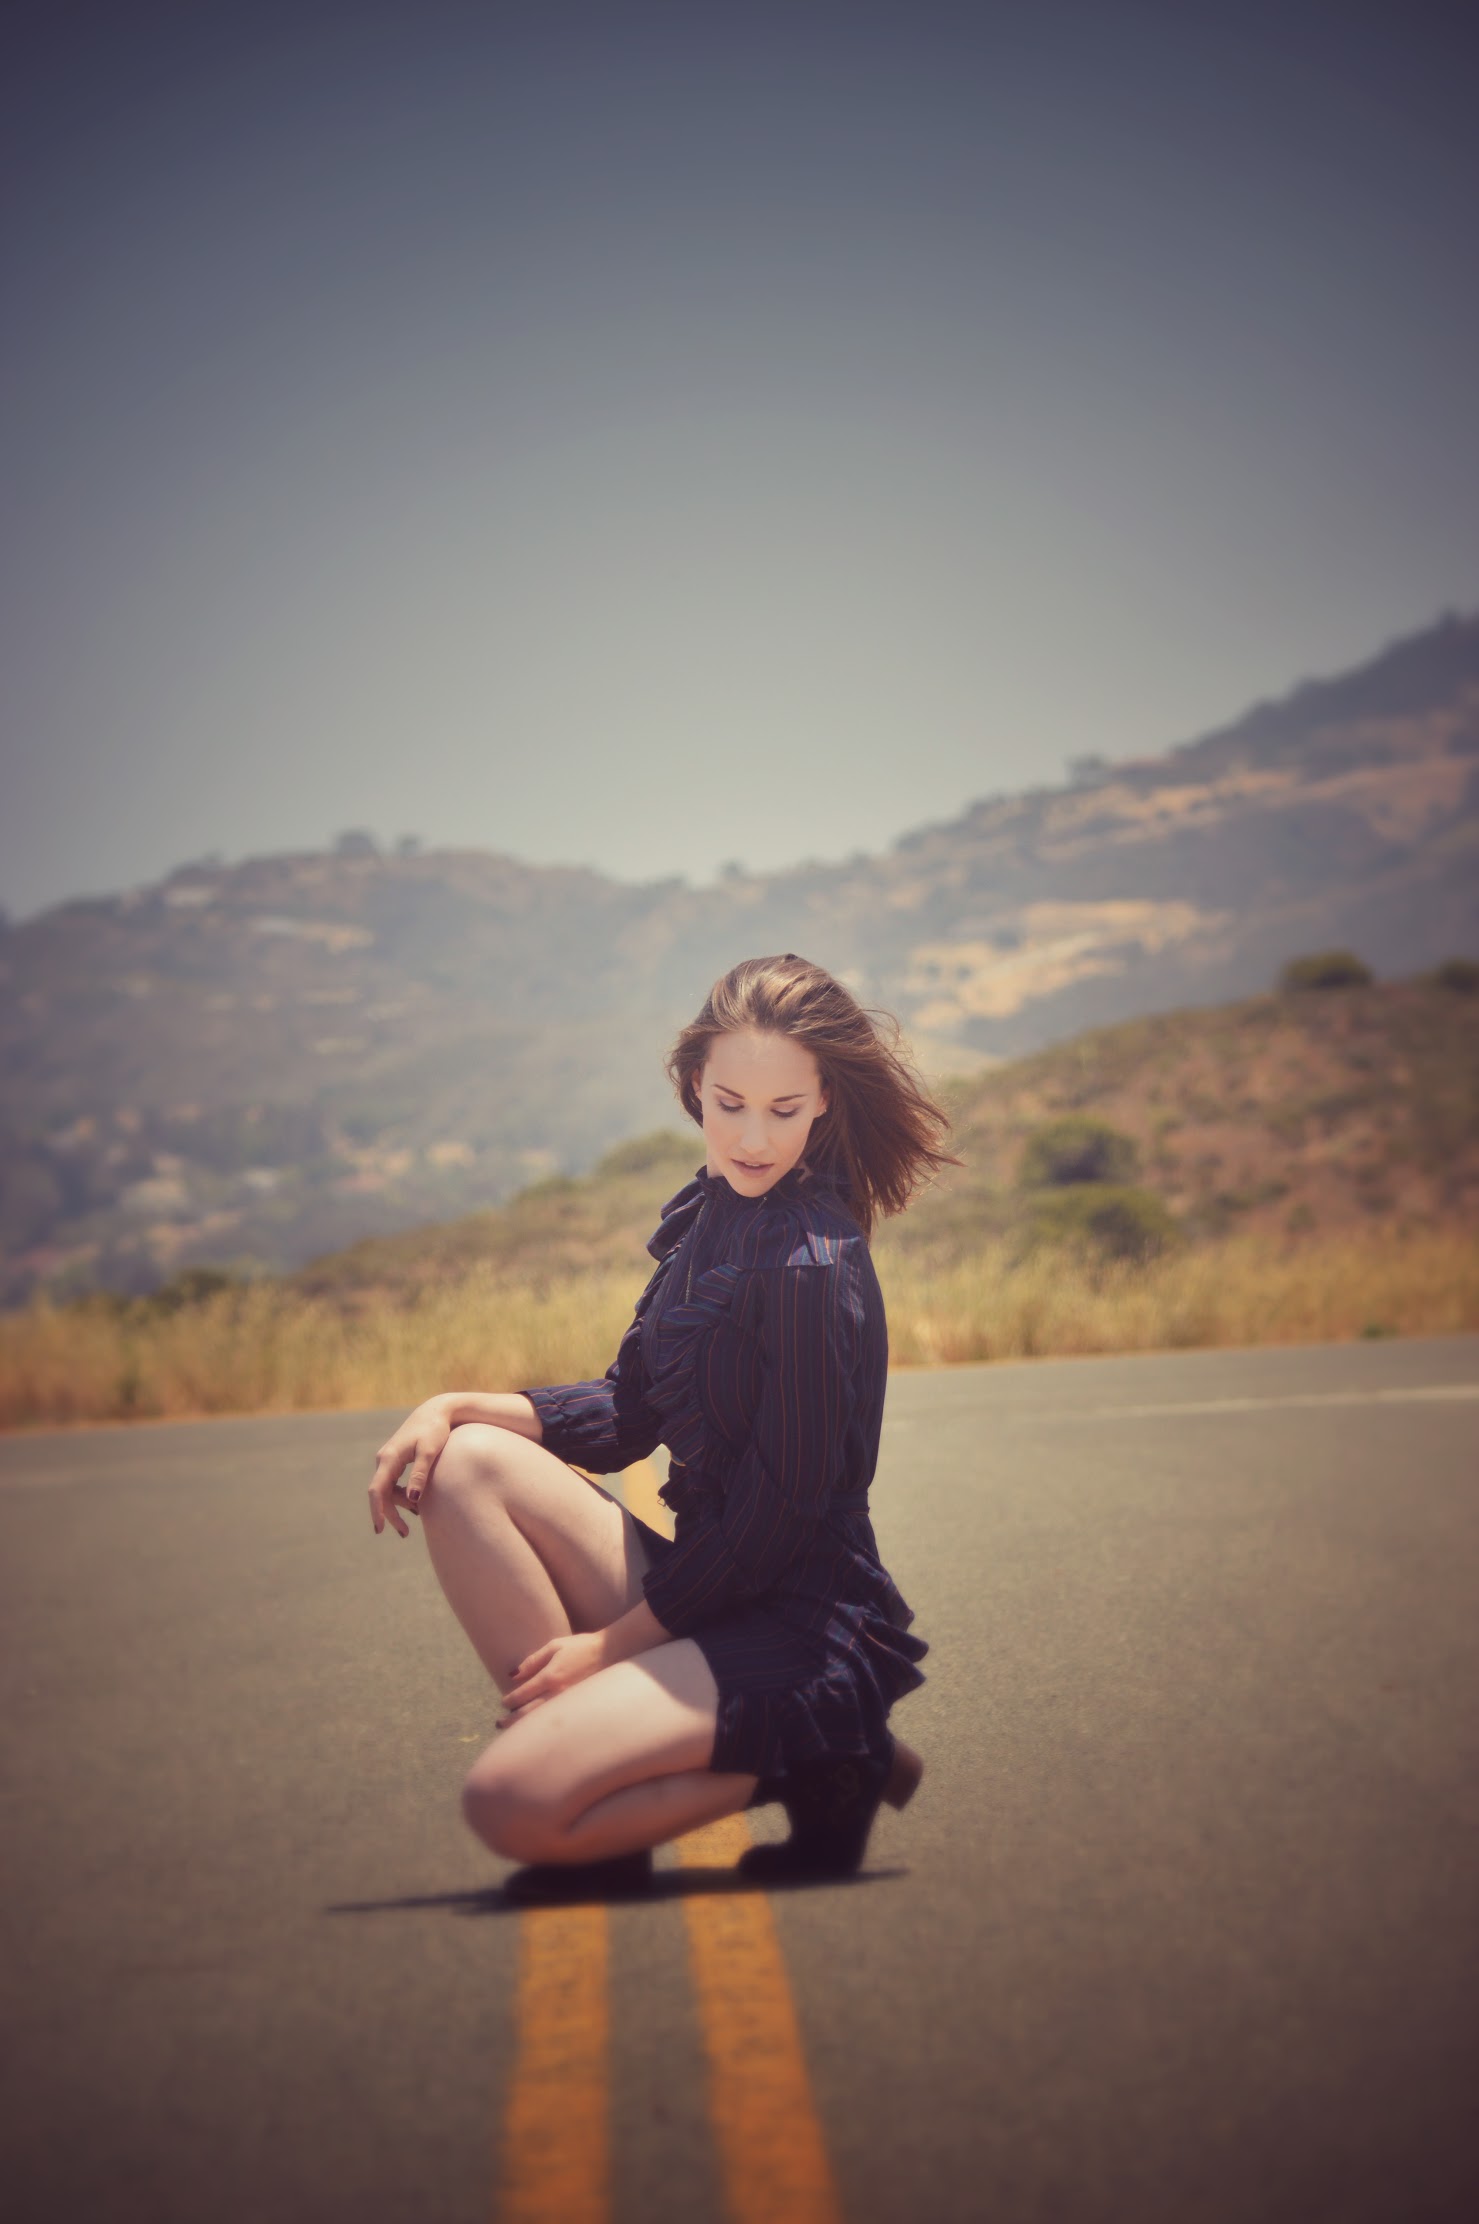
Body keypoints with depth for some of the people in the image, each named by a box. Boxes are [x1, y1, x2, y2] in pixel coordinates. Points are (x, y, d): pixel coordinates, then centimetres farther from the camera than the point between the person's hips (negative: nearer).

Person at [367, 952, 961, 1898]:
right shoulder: (711, 1217, 8)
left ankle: (806, 1762, -3)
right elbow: (628, 1414, 16)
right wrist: (457, 1405, 2)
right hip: (702, 1584, 9)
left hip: (803, 1633, -9)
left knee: (513, 1804, -22)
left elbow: (777, 1513, -17)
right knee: (466, 1462, 1)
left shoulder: (809, 1269, -19)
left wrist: (610, 1642, -10)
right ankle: (575, 1733, 0)